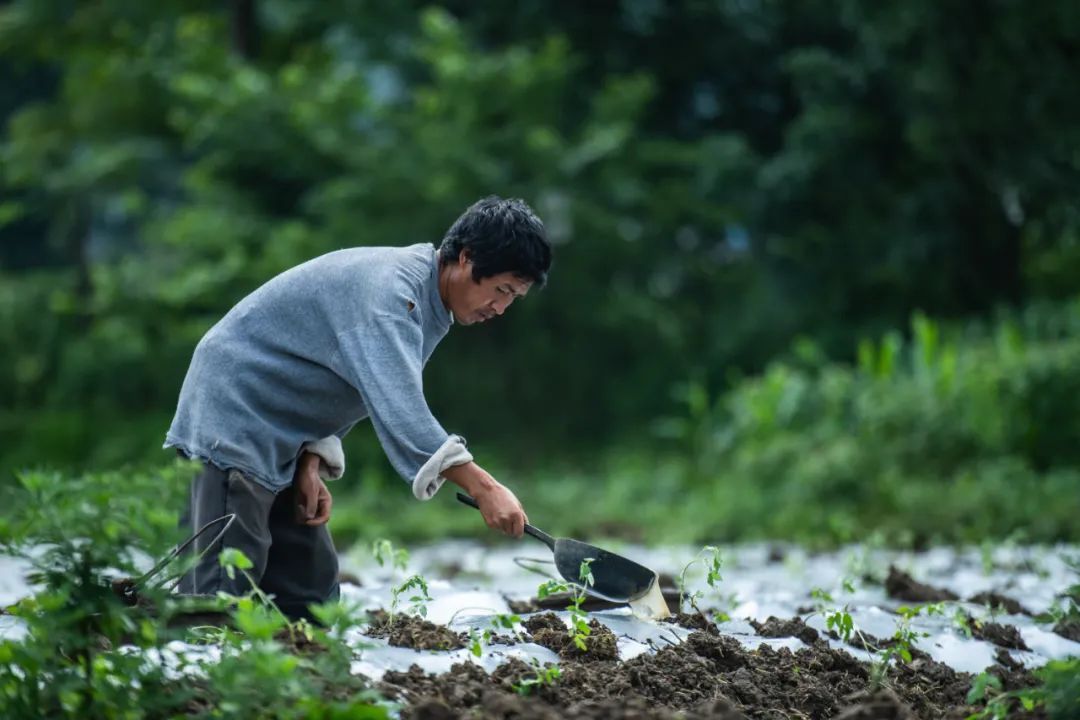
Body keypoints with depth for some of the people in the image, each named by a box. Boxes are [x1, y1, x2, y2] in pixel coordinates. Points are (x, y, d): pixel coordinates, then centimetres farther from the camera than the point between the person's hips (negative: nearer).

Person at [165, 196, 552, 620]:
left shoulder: (432, 309, 8)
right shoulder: (389, 289, -25)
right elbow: (397, 403, -38)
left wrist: (313, 461, -5)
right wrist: (483, 488, -45)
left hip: (283, 446, 10)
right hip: (233, 416, -10)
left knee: (310, 595, 5)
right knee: (222, 599, -15)